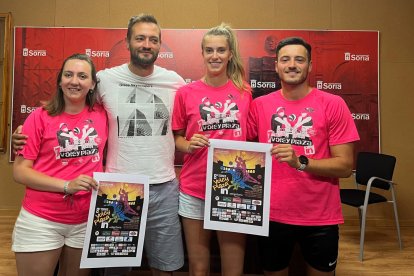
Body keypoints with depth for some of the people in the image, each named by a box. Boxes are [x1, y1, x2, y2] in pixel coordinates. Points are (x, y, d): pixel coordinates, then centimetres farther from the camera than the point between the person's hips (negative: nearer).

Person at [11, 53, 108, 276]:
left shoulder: (102, 115, -1)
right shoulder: (40, 117, -8)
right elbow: (20, 171, -8)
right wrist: (66, 185, -20)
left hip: (87, 221, 3)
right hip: (41, 221, -2)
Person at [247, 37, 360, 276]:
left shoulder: (333, 104, -7)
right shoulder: (259, 105, -1)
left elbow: (345, 166, -9)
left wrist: (301, 162, -23)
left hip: (320, 218, -1)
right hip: (272, 215, 2)